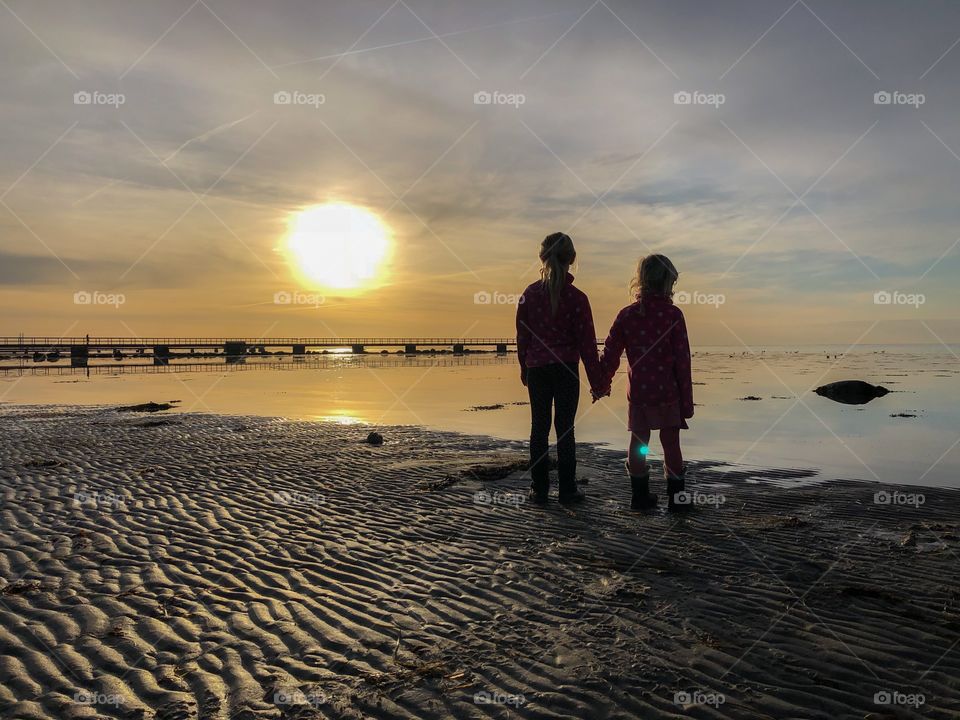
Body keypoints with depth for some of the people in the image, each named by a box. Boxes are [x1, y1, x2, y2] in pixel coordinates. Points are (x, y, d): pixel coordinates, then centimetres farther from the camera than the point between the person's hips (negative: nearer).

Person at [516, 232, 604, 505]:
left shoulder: (529, 294, -1)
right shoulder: (576, 298, -8)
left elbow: (522, 335, 6)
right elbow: (587, 342, -6)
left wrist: (524, 367, 19)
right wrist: (596, 380, 1)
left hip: (536, 370, 2)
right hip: (566, 370, -2)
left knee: (539, 428, 8)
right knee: (565, 429, 4)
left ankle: (539, 489, 12)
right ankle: (567, 490, 9)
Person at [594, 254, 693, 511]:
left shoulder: (626, 314, 1)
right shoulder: (673, 314, -7)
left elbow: (610, 354, 3)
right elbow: (682, 360, -7)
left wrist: (602, 386, 17)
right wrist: (686, 400, -1)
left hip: (637, 393, 3)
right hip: (667, 393, -3)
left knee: (638, 445, 11)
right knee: (671, 444, 5)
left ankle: (640, 496, 17)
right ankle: (676, 497, 10)